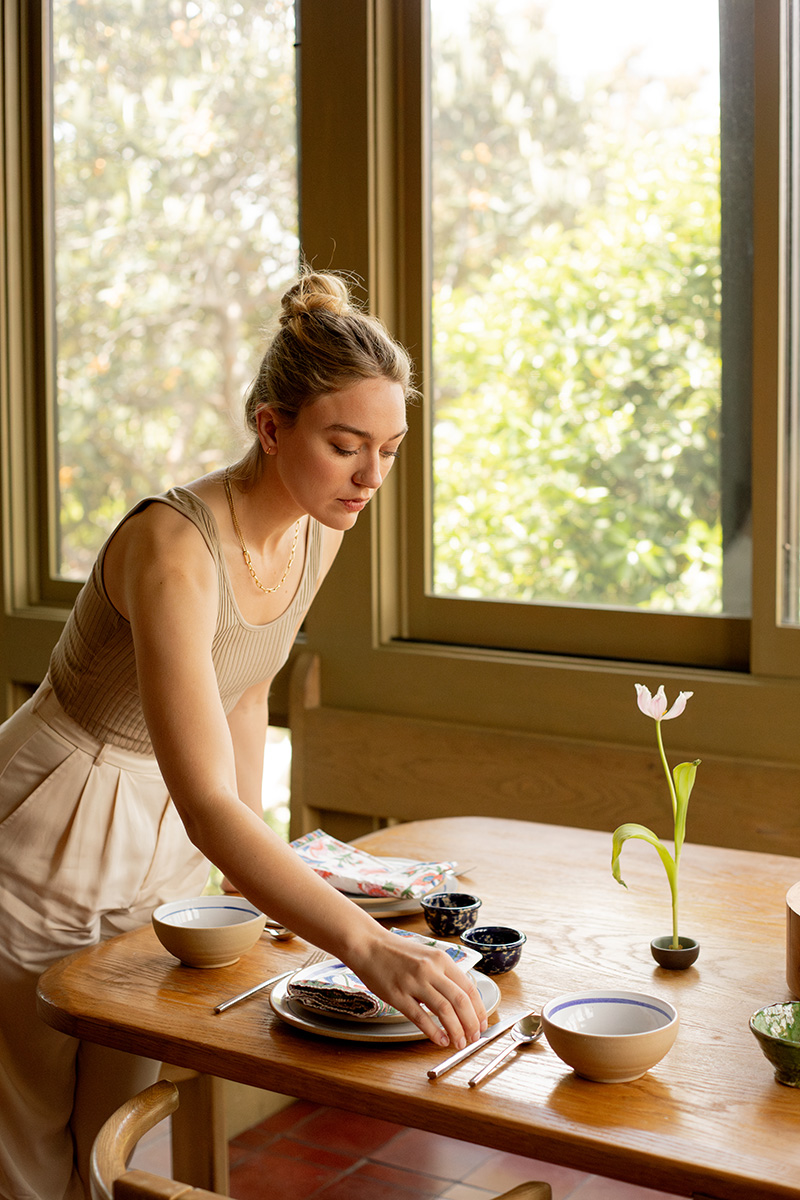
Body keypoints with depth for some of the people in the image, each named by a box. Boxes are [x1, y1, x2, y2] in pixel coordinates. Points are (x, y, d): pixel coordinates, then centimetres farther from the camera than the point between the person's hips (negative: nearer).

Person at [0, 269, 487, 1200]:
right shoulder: (172, 546, -34)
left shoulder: (321, 531, -8)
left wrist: (257, 867, 7)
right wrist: (369, 947, -53)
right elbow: (207, 806, -44)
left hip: (165, 845, 7)